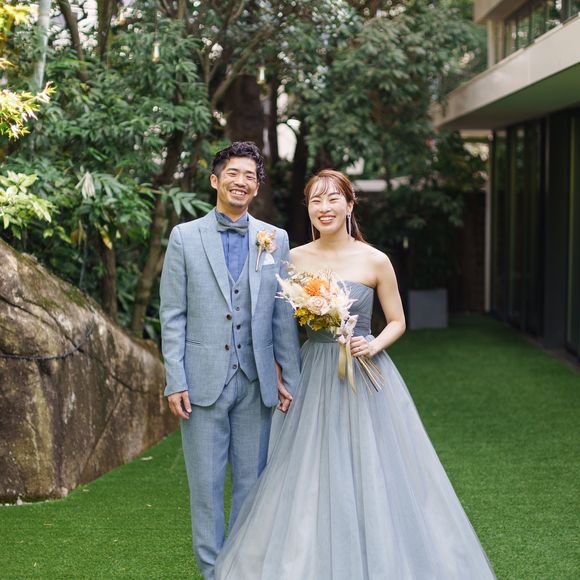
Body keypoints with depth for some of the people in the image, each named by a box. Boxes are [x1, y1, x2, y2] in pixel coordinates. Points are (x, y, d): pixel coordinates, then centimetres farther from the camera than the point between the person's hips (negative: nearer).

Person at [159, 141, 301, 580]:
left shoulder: (275, 240, 7)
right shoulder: (185, 237, 2)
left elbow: (284, 314, 8)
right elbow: (172, 316, 0)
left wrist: (289, 377, 5)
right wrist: (175, 382, -6)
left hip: (256, 381, 2)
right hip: (204, 380, -2)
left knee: (252, 481, 9)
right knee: (205, 483, 4)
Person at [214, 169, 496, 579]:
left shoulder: (375, 261, -5)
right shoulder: (295, 259, 2)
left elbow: (398, 322, 3)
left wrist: (373, 346, -14)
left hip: (365, 375, -2)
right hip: (314, 375, 3)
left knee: (372, 473, 0)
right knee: (312, 478, 5)